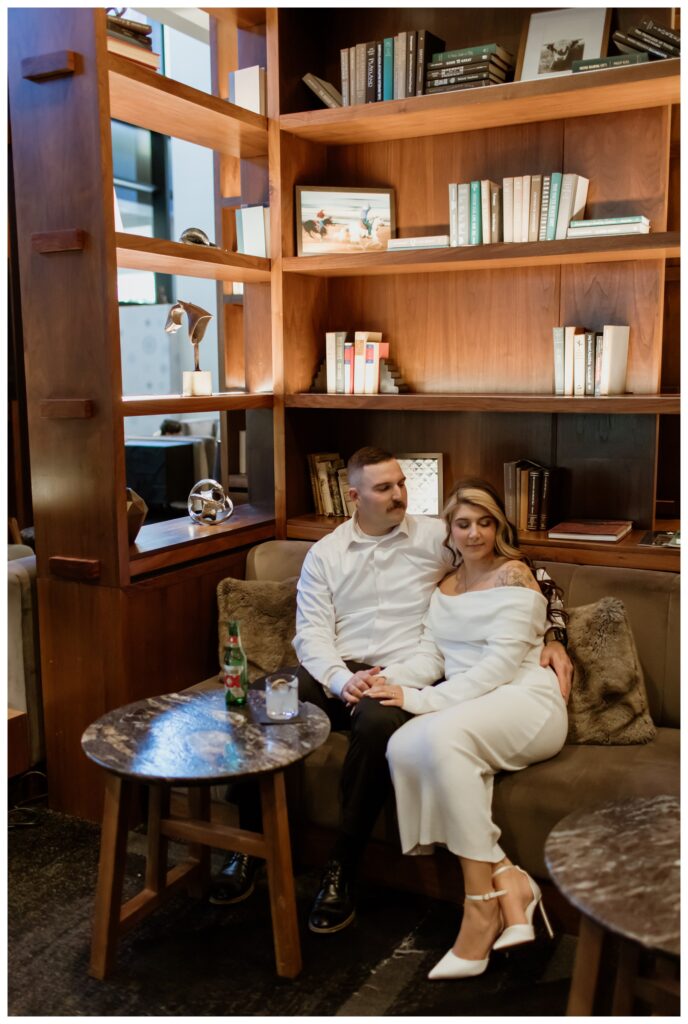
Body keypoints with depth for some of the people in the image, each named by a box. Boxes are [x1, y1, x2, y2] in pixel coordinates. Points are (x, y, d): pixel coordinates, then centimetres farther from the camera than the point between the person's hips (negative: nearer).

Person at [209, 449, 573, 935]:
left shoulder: (437, 537, 5)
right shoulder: (324, 553, 11)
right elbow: (312, 631, 2)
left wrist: (553, 638, -3)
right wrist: (341, 679, -18)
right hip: (338, 675, 3)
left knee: (379, 722, -38)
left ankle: (343, 869, -20)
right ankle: (251, 848, -8)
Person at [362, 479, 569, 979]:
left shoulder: (513, 576, -1)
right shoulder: (445, 585, 20)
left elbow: (501, 663, -12)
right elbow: (430, 655, 11)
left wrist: (424, 700, -19)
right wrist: (389, 678, -11)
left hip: (525, 701, -6)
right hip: (467, 708, 6)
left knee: (442, 734, -36)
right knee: (403, 747, -27)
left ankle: (482, 903, -24)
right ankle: (507, 880, -21)